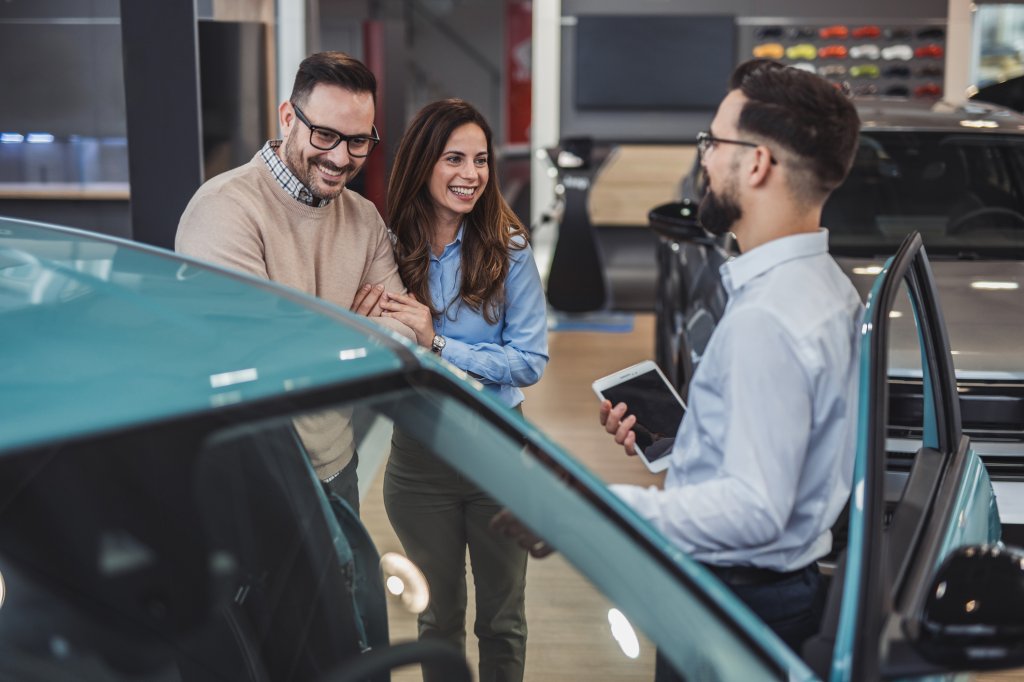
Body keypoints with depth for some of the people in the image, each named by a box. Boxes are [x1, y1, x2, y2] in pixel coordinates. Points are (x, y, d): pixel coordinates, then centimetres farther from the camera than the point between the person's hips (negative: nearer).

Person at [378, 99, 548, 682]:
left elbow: (531, 360, -13)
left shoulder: (508, 249, -9)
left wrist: (438, 344, -22)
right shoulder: (391, 250, -5)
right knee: (439, 617, 19)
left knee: (502, 620, 15)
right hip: (420, 454, 1)